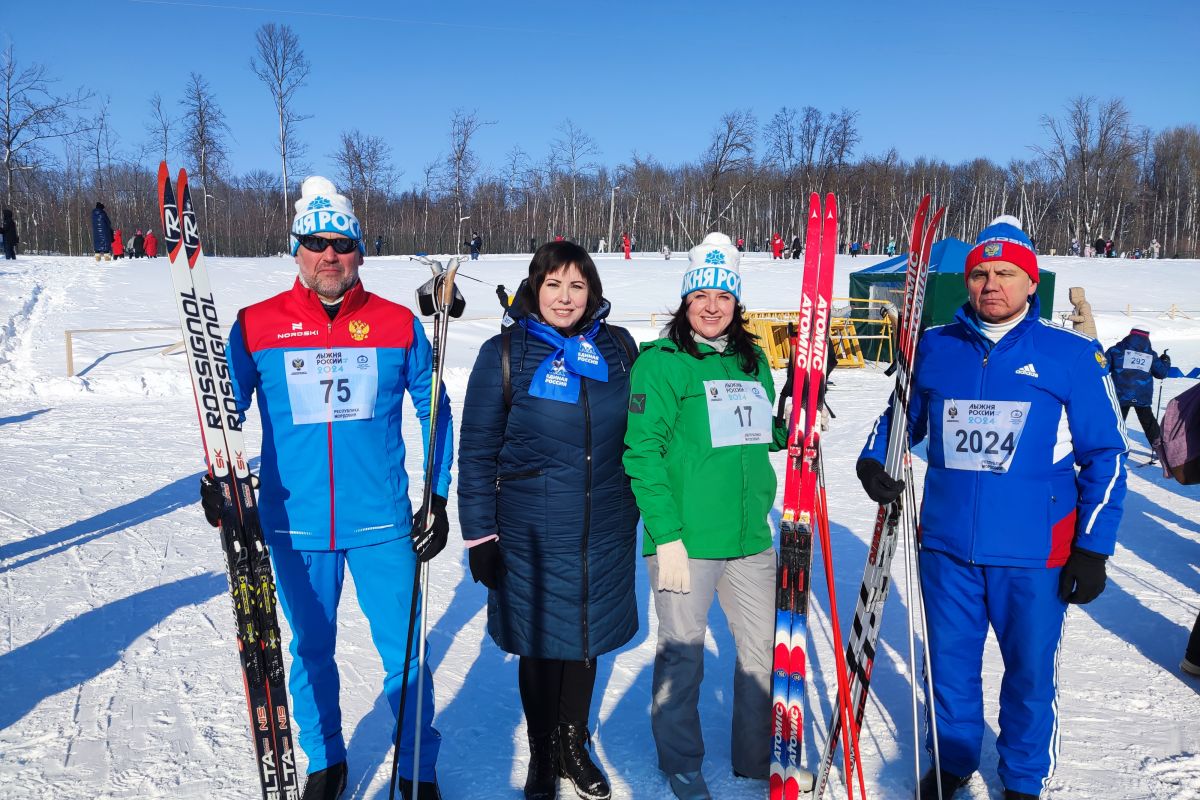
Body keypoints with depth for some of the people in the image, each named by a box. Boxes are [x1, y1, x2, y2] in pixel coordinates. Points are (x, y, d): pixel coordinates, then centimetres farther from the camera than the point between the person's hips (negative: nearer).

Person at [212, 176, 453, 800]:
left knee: (402, 651, 8)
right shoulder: (256, 325, -3)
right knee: (310, 651, 17)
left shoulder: (398, 324, -2)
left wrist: (439, 498, 3)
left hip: (382, 521, -1)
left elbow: (434, 412, 6)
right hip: (294, 525, 1)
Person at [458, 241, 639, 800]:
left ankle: (574, 744, 41)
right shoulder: (504, 353, -7)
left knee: (587, 638, 17)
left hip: (605, 532, 3)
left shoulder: (617, 347, 1)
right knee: (540, 646, 12)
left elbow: (640, 433, 11)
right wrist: (479, 535, -6)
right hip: (531, 535, -2)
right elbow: (478, 450, -5)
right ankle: (542, 755, 36)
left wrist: (643, 504, 13)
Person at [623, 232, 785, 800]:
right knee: (682, 655, 8)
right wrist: (666, 534, -16)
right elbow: (642, 451, -12)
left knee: (764, 651, 14)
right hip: (685, 538, -5)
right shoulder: (659, 362, -7)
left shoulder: (752, 360, 11)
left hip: (750, 536, 6)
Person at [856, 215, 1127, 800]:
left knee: (1030, 671, 13)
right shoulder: (935, 348, 3)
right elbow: (903, 417, 17)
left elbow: (1105, 456, -1)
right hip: (947, 544, 2)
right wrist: (874, 458, -3)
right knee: (949, 664, 16)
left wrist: (1093, 549, -6)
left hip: (1033, 553, -2)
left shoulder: (1071, 355, -3)